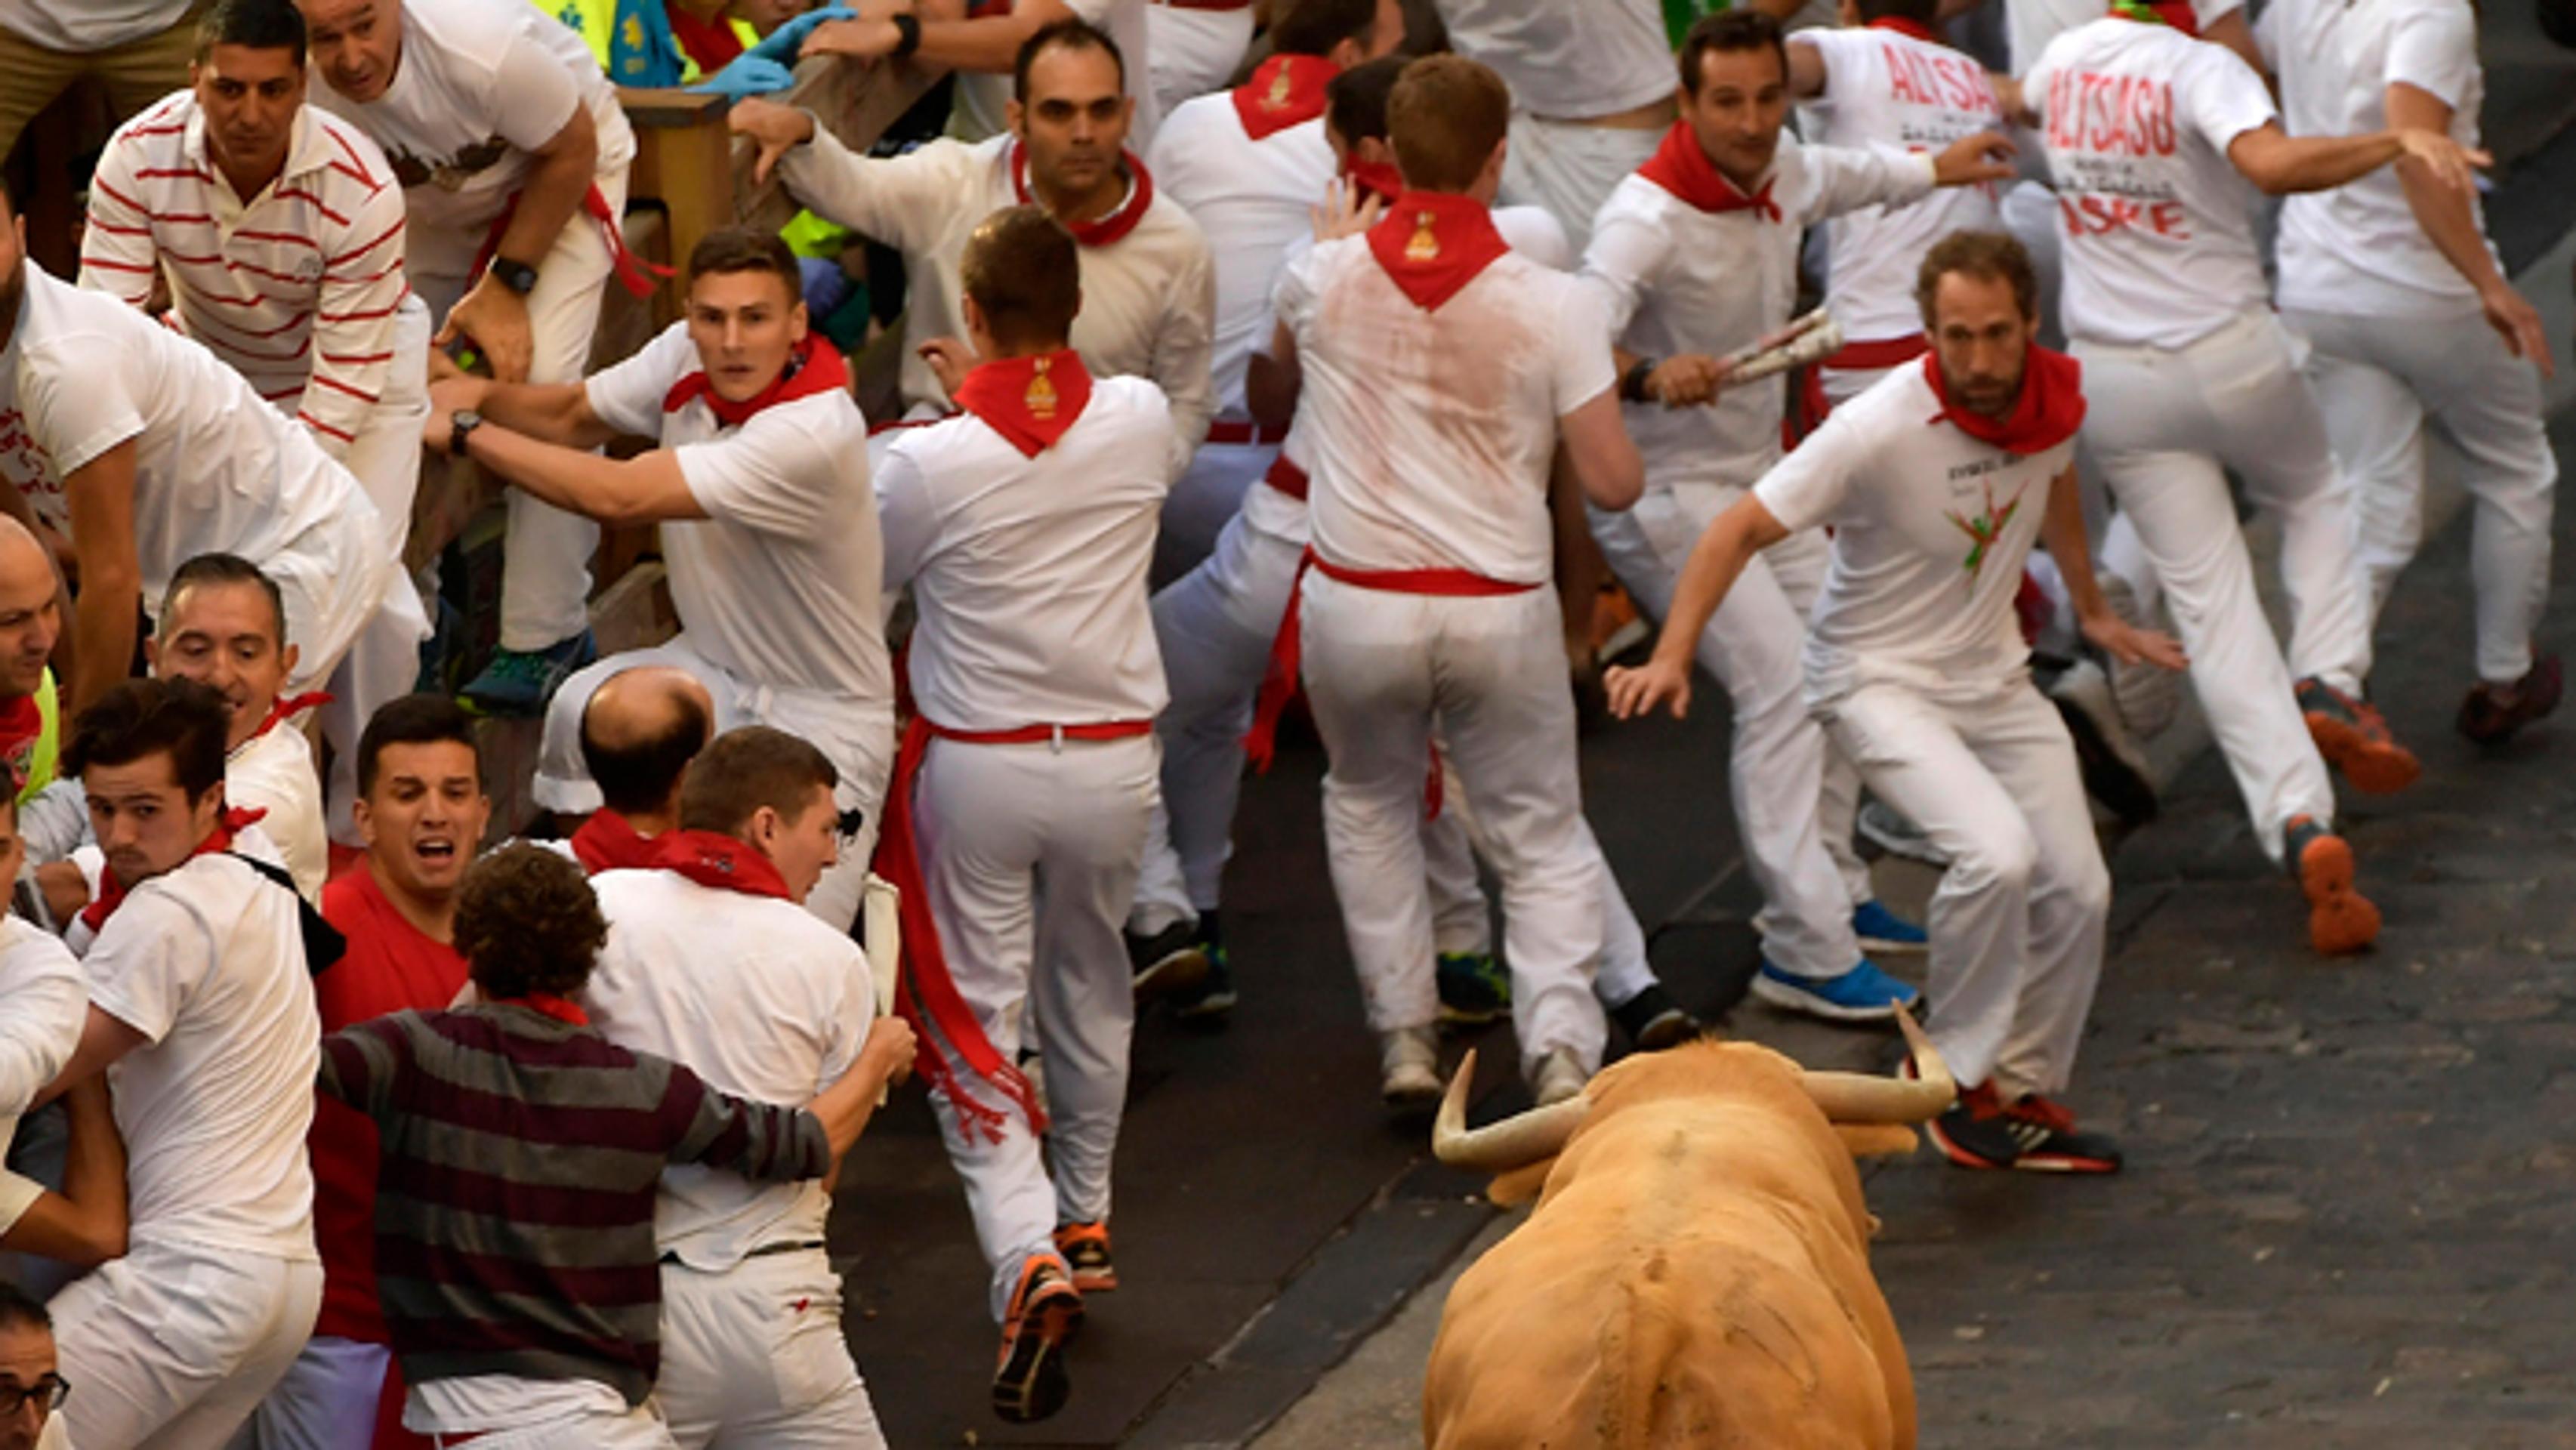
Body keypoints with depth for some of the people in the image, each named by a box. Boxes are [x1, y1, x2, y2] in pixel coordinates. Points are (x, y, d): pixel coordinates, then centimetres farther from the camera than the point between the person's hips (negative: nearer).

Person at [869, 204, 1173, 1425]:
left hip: (977, 764, -3)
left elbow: (862, 579, -1)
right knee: (1088, 988, 26)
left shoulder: (927, 464, -19)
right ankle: (1084, 1221, 41)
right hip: (1111, 761, 3)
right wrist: (1006, 383, 26)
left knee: (975, 1017, 1)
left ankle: (1028, 1258, -19)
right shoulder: (1138, 421, -10)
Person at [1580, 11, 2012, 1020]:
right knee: (1782, 683, -19)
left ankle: (1829, 890, 32)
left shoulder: (1781, 176, 0)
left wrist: (1934, 169, 42)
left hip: (1756, 479, 9)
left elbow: (1848, 178, 26)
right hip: (1666, 494, -9)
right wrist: (1651, 376, -61)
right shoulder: (1649, 218, -27)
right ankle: (1804, 954, -19)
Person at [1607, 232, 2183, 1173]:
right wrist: (1672, 654, -30)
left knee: (2077, 889, 0)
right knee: (1996, 854, -28)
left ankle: (2026, 1090, 21)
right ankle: (1959, 1076, -7)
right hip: (1880, 682, -6)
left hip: (1995, 677, 6)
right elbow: (1741, 529, -21)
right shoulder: (1879, 430, -27)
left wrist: (2093, 610, 30)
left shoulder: (2054, 397, -8)